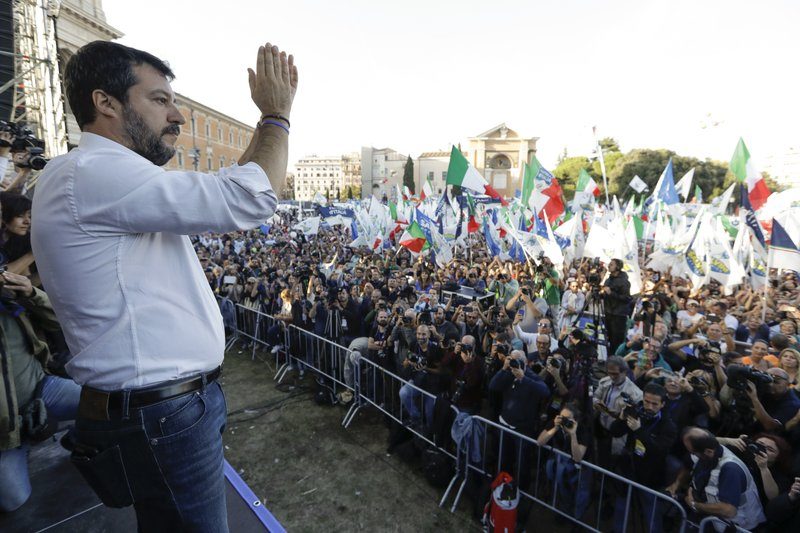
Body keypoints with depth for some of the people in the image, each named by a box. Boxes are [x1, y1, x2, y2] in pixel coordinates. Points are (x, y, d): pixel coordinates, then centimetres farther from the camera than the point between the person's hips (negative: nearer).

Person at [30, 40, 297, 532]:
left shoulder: (111, 185, 12)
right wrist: (278, 114, -10)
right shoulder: (90, 173, -21)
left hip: (171, 403, 10)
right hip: (161, 415, -10)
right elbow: (250, 199, -25)